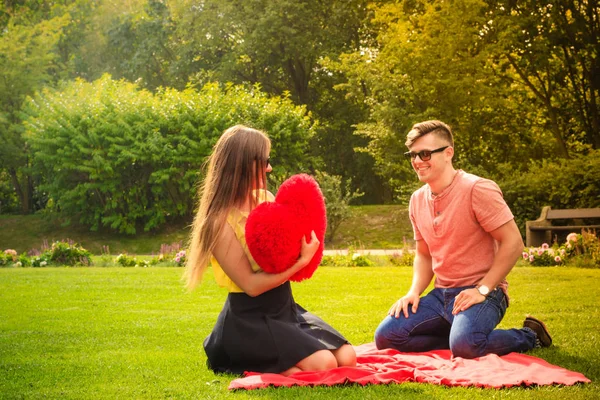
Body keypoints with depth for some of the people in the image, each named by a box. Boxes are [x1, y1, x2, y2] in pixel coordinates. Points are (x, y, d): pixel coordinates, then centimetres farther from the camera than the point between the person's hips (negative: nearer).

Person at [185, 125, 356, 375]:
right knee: (322, 365, -23)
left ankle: (274, 360, 12)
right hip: (250, 319, -8)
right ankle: (253, 365, -1)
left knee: (346, 357, -7)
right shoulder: (222, 222, -18)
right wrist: (301, 260, -23)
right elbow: (251, 285, -20)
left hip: (285, 307, 8)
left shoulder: (266, 199, 5)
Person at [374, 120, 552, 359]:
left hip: (482, 292, -7)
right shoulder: (417, 200, 9)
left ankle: (529, 336, -5)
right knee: (385, 336, -9)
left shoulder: (478, 189, -12)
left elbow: (513, 243, -15)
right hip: (441, 294, 7)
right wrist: (414, 292, 1)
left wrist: (482, 290, -20)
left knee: (464, 345, -35)